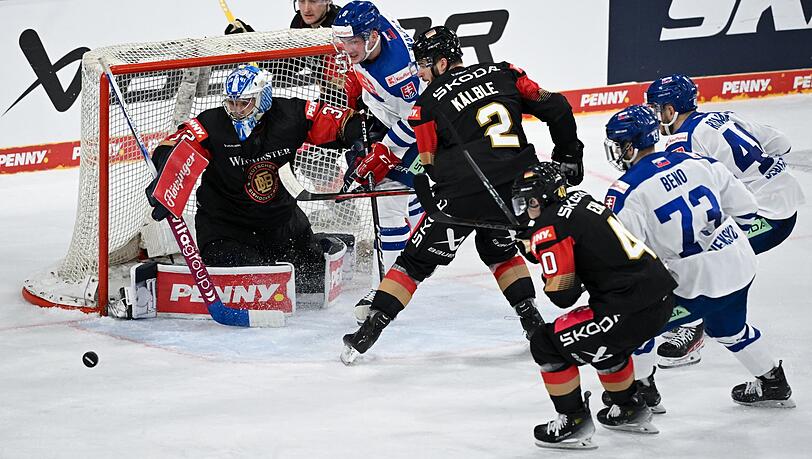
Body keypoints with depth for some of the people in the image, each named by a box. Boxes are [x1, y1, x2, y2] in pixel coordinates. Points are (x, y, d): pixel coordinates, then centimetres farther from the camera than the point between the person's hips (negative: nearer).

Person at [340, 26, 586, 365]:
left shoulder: (429, 102, 2)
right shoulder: (503, 75, 11)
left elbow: (430, 168, 4)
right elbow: (555, 107, 8)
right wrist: (569, 155, 20)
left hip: (464, 195, -4)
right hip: (515, 190, 4)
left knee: (417, 259, 8)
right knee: (498, 249, 31)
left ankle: (370, 328, 6)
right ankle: (533, 321, 22)